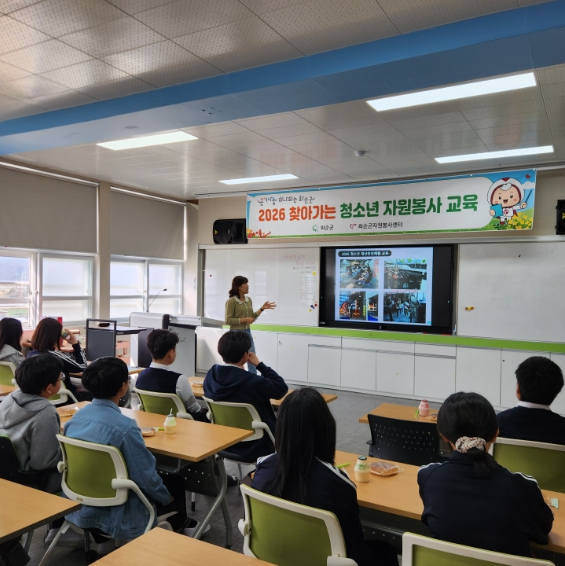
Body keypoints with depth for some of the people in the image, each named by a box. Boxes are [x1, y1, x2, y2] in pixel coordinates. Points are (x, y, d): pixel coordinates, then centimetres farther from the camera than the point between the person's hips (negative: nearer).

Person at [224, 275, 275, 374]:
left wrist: (262, 308, 5)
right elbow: (228, 320, -15)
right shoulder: (231, 301, -12)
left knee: (253, 360, 7)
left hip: (248, 333, 7)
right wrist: (244, 320, -19)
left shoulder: (248, 300, 9)